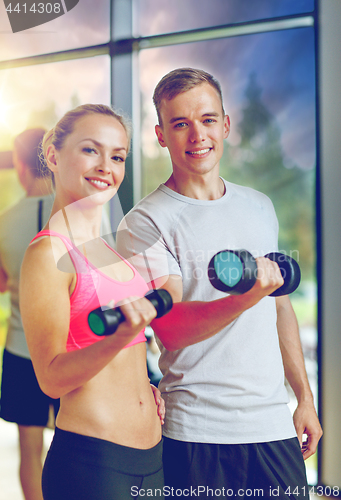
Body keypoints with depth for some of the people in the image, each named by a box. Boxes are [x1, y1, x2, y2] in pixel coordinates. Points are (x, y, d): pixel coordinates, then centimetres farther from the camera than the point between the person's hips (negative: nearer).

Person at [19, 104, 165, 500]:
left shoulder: (109, 250, 10)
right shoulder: (47, 253, -13)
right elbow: (52, 378, -17)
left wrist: (144, 382, 6)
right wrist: (120, 338, -31)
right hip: (90, 462, -7)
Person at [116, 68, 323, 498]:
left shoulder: (260, 207, 10)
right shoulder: (144, 224, -8)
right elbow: (171, 329, -17)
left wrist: (305, 397, 14)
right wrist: (246, 298, -34)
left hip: (275, 422, 5)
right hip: (197, 434, -4)